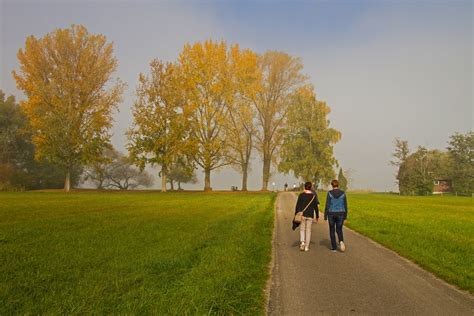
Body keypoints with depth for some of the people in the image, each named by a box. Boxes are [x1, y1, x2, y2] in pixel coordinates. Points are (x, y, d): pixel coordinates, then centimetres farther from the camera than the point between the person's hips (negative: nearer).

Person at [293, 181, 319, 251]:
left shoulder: (301, 195, -6)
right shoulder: (314, 196, -3)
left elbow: (297, 206, -5)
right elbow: (316, 207, 0)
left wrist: (296, 215, 4)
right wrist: (317, 216, 11)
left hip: (302, 215, -1)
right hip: (310, 215, 1)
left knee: (302, 229, 13)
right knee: (308, 230, 8)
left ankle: (302, 242, -9)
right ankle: (306, 246, 9)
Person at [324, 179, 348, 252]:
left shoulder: (330, 193, -9)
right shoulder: (343, 193, -2)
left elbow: (327, 205, -9)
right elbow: (345, 205, 1)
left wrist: (325, 216, -1)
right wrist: (345, 216, 11)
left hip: (332, 214, -2)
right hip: (340, 214, 2)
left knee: (332, 230, 12)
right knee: (339, 230, 16)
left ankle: (334, 248, 13)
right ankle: (341, 241, -13)